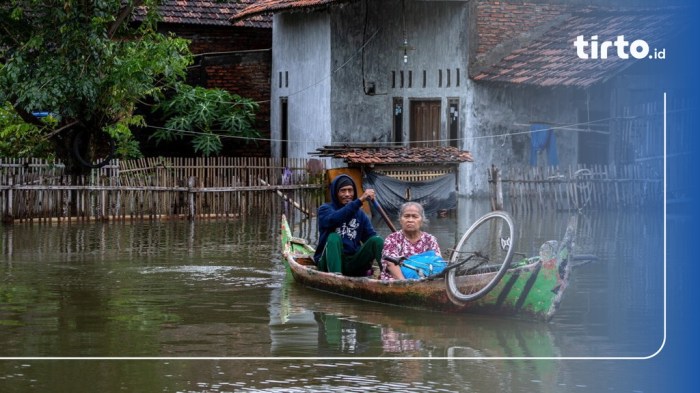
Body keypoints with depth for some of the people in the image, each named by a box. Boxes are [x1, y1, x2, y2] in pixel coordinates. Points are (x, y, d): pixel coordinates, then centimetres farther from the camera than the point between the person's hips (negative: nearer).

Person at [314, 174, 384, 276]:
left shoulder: (360, 214, 14)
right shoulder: (325, 209, 1)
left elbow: (371, 236, 1)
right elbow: (334, 219, -23)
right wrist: (359, 201, -32)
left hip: (352, 263, 3)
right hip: (330, 262, -3)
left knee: (377, 240, -17)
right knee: (334, 237, -31)